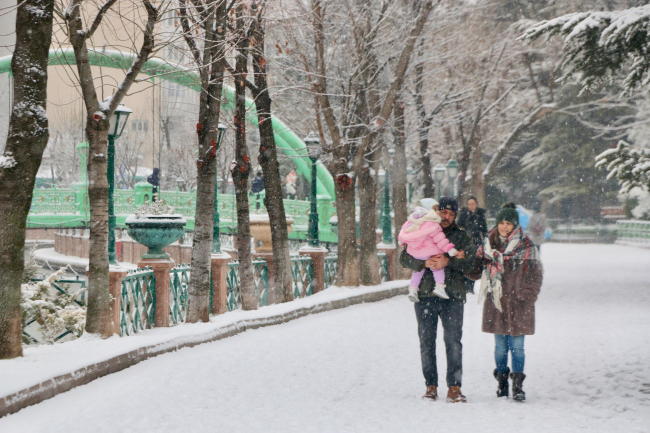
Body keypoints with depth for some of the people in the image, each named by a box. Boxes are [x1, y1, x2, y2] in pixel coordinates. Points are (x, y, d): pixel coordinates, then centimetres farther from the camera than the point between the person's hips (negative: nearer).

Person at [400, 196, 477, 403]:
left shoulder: (462, 237, 12)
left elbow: (471, 262, -1)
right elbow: (404, 258, 1)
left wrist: (448, 262, -16)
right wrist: (425, 263, -17)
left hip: (453, 296, -1)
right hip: (425, 295, 1)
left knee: (454, 342, -7)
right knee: (427, 342, 4)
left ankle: (454, 387, -4)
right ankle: (431, 386, 13)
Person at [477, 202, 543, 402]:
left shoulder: (526, 246, -1)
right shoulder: (488, 244, 9)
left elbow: (535, 273, 0)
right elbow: (479, 267, 20)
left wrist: (527, 296, -8)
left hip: (517, 303, -3)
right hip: (496, 302, 3)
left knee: (517, 346, -4)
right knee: (500, 346, 8)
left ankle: (518, 385, 2)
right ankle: (502, 382, 19)